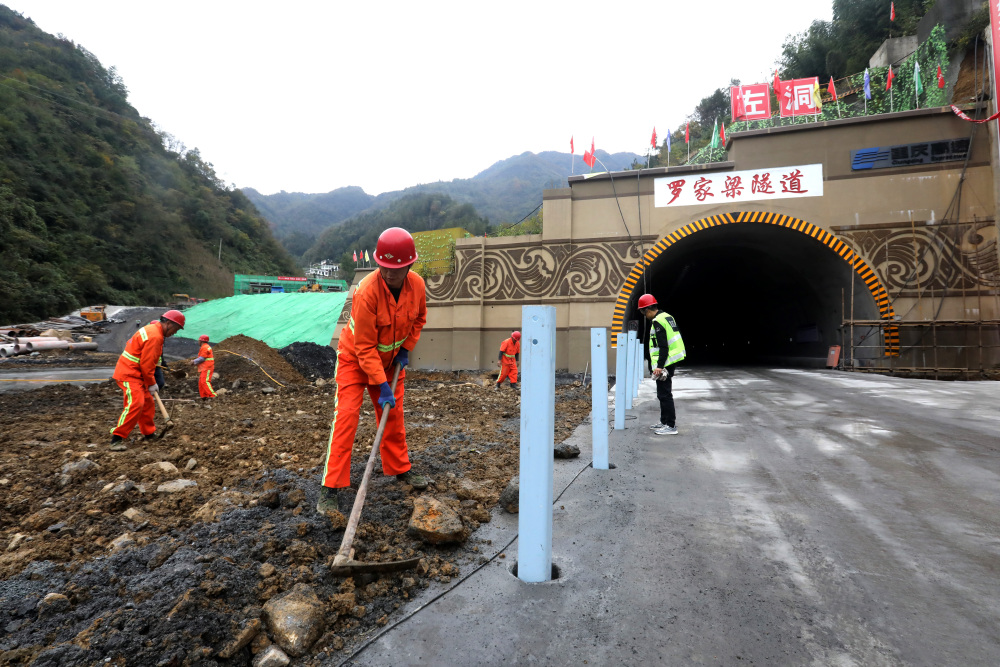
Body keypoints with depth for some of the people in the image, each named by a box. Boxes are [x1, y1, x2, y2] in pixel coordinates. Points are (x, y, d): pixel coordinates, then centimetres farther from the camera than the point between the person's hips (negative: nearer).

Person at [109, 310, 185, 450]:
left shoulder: (152, 329, 11)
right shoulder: (155, 337, -22)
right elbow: (146, 364, -21)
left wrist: (151, 381, 16)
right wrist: (151, 383, -10)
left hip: (136, 374, 11)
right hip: (129, 374, -11)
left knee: (148, 403, 18)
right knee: (135, 404, -19)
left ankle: (149, 433, 31)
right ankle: (117, 438, -15)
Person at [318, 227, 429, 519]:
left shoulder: (417, 285, -16)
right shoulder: (367, 291, -32)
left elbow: (419, 318, 7)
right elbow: (365, 347, -28)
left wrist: (406, 348, -2)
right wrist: (382, 385, -29)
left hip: (391, 360, 5)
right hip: (355, 358, -5)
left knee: (394, 415, 13)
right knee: (346, 416, -12)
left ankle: (401, 469, 30)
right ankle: (330, 488, -5)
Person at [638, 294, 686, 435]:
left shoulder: (657, 321, -17)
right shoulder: (667, 317, 14)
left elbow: (663, 346, -23)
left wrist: (660, 366, -23)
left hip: (664, 363, -10)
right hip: (671, 361, 10)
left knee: (664, 394, -5)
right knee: (664, 393, 19)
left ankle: (671, 426, 0)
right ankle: (665, 421, 29)